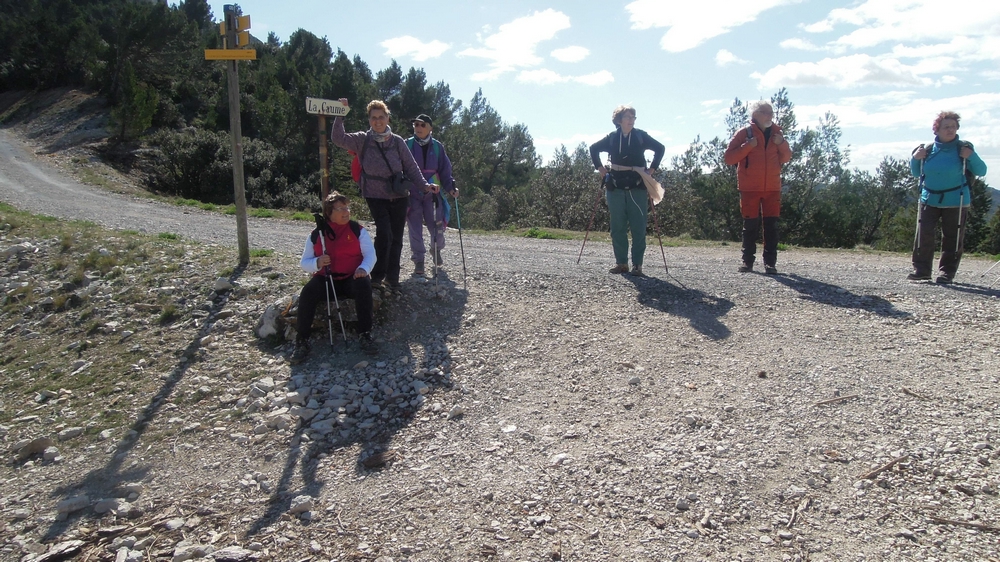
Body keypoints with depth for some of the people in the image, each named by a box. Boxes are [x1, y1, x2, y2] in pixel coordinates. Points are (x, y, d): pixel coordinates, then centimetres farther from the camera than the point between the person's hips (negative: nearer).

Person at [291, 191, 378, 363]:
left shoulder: (358, 230, 2)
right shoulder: (316, 235, 4)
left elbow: (370, 254, -4)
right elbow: (304, 262, 4)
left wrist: (363, 268, -26)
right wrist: (317, 263, -20)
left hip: (351, 279, 0)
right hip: (325, 279, 1)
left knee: (364, 286, -33)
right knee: (307, 293, -29)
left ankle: (365, 335, -20)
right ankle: (302, 341, -17)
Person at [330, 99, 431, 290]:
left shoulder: (397, 141, 1)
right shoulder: (362, 140, -2)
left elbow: (411, 167, 3)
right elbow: (338, 138, -13)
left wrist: (424, 185, -8)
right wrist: (340, 115, -23)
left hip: (399, 196, 2)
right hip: (375, 196, -2)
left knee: (396, 238, 6)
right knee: (384, 233, -19)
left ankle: (392, 277, 19)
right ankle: (377, 276, -5)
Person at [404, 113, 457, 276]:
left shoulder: (437, 147, 5)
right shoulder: (407, 145, 0)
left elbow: (445, 170, 7)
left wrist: (450, 187, -6)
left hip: (432, 193, 1)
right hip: (412, 194, -1)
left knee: (436, 226, 2)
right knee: (415, 229, 0)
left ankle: (436, 250, 32)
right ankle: (418, 261, 11)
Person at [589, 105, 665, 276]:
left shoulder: (641, 136, 0)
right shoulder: (612, 138, 4)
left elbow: (660, 148, 10)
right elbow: (594, 149, 19)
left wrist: (652, 169, 2)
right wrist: (600, 167, 10)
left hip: (637, 187, -2)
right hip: (616, 187, 2)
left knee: (638, 227, -4)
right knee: (617, 227, 4)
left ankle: (637, 264, 2)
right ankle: (621, 262, 12)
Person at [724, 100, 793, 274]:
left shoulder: (776, 133, 11)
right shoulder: (744, 133, -1)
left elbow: (786, 158, 18)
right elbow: (729, 158, -6)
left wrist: (782, 144, -2)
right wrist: (748, 146, -16)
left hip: (772, 188, 3)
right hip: (750, 188, -3)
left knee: (771, 225, 0)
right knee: (750, 224, 0)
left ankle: (770, 262, 2)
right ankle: (747, 261, 7)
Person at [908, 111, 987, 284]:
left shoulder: (963, 148, -3)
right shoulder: (928, 150, 4)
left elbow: (981, 172, -3)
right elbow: (916, 173, 15)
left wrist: (971, 156, -19)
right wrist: (915, 159, -4)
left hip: (955, 202, -2)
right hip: (929, 200, 2)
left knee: (952, 238, 1)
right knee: (923, 235, -5)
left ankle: (946, 272, 8)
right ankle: (921, 270, 1)